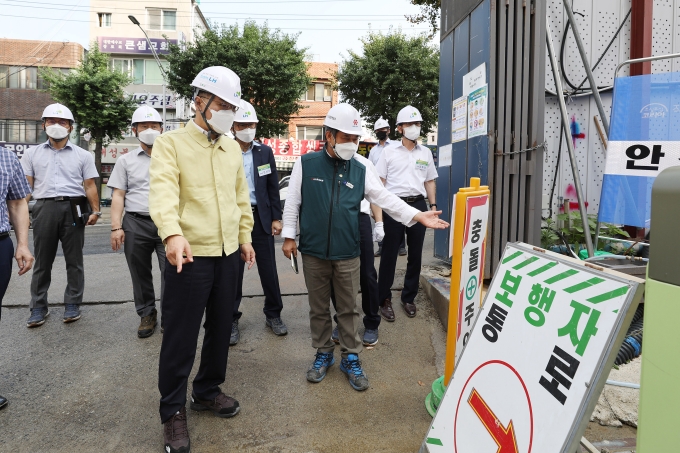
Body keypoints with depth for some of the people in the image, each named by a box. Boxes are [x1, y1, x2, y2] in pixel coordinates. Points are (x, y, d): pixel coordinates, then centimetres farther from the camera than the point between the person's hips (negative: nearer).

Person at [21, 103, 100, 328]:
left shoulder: (83, 155, 10)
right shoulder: (32, 154, 13)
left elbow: (90, 186, 6)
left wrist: (95, 210, -5)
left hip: (73, 208, -1)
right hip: (45, 208, 1)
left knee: (74, 260, 4)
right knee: (42, 261, 7)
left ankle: (72, 305, 14)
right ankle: (38, 307, 16)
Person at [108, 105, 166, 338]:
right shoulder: (126, 160, 11)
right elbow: (118, 196, 7)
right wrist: (116, 227, -3)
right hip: (136, 224, 2)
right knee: (140, 274, 9)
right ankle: (147, 315, 25)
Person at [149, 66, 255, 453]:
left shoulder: (233, 148, 11)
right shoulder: (171, 144, -8)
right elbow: (164, 192, -24)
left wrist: (245, 237, 16)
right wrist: (173, 234, -41)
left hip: (228, 254, 6)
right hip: (190, 255, -6)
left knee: (222, 328, 17)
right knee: (181, 336, 3)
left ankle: (208, 391, 37)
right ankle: (173, 410, 22)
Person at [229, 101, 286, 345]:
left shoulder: (265, 152, 5)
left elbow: (273, 187, 7)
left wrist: (276, 218, 2)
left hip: (261, 217, 2)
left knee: (269, 270, 9)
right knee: (233, 272, 8)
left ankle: (273, 314, 26)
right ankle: (231, 319, 22)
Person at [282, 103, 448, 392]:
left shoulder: (361, 168, 1)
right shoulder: (306, 164, -3)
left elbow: (384, 197, 0)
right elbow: (293, 202, 2)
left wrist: (417, 215, -9)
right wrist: (289, 236, 2)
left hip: (347, 254, 1)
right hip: (313, 252, 0)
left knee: (348, 308, 10)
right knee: (318, 308, 13)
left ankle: (351, 358, 25)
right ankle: (323, 354, 31)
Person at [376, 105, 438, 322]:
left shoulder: (426, 153, 10)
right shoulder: (389, 151, 1)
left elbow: (429, 181, 16)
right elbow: (380, 181, 2)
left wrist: (433, 205, 8)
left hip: (418, 205, 3)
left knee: (415, 254, 9)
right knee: (389, 254, 2)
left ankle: (409, 298, 24)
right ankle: (385, 300, 13)